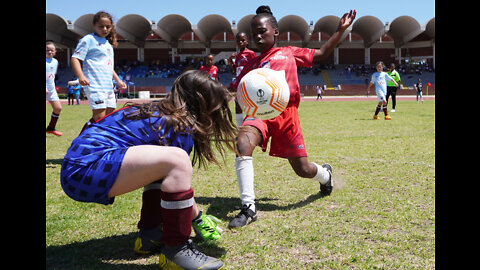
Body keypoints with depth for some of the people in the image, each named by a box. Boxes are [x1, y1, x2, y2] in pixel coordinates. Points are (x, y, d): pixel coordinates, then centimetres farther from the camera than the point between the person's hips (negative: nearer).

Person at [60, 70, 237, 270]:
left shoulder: (158, 111, 18)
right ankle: (175, 250, -11)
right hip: (84, 170, -10)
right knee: (176, 160, -21)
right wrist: (197, 216, 15)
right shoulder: (181, 126, -8)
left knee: (162, 167, 21)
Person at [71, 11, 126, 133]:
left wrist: (118, 80, 24)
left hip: (108, 86, 9)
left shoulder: (108, 44, 22)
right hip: (95, 86, -9)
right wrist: (81, 76, -26)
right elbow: (75, 58, -11)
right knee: (99, 117, -17)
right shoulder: (88, 39, -2)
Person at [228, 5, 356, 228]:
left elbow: (321, 54, 20)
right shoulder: (252, 64, 23)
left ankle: (325, 174, 42)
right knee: (242, 143, -33)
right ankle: (248, 208, -25)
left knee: (303, 170, 1)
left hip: (286, 113, -1)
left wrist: (340, 30, 15)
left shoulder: (289, 53, 18)